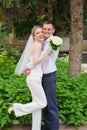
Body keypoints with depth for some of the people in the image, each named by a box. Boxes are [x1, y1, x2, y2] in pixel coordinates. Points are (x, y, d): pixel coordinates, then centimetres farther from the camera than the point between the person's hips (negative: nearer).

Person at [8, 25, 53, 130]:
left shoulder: (36, 45, 16)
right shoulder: (37, 44, -12)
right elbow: (35, 61, -23)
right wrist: (47, 53, -21)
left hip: (35, 77, 10)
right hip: (34, 78, -10)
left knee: (37, 103, 12)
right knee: (42, 103, -3)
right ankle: (17, 107, 1)